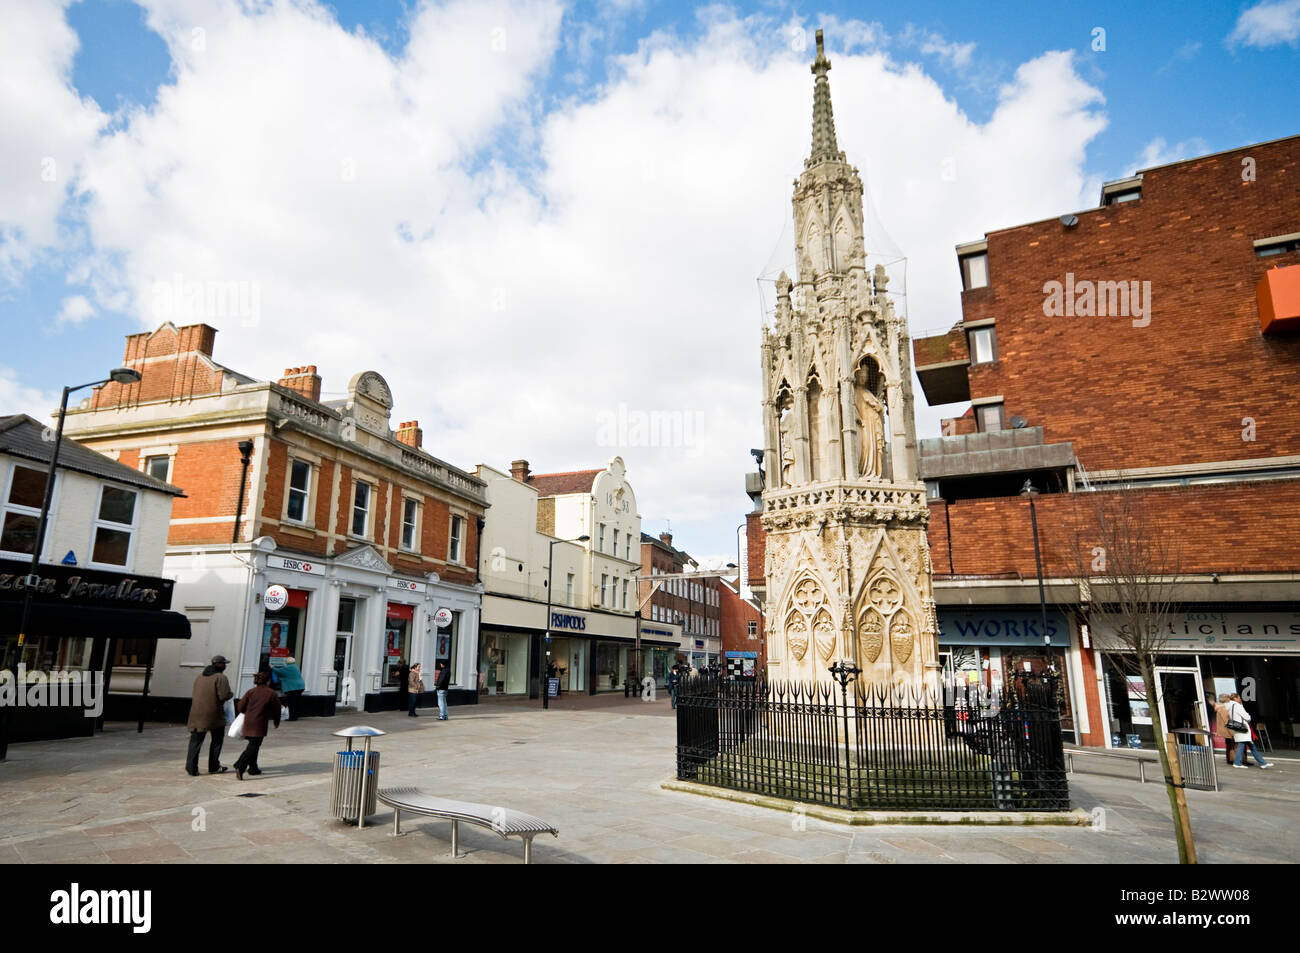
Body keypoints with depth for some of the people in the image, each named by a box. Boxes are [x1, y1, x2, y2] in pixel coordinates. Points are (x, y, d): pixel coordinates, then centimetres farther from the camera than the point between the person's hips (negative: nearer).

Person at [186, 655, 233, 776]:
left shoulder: (199, 677, 13)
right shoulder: (221, 678, -10)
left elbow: (194, 695, 15)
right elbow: (224, 696, -18)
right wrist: (231, 694, 2)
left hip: (197, 714, 5)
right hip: (214, 715, -5)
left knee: (195, 741, 6)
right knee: (217, 739, 11)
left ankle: (191, 768, -1)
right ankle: (214, 767, 16)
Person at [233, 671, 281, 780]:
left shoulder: (250, 692, 6)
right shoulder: (272, 693, -2)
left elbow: (240, 707, 5)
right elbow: (276, 710, 3)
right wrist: (276, 722, 20)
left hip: (248, 722, 5)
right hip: (260, 723, -5)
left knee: (253, 745, 19)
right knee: (254, 746, -3)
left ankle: (253, 768, 24)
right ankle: (240, 767, -18)